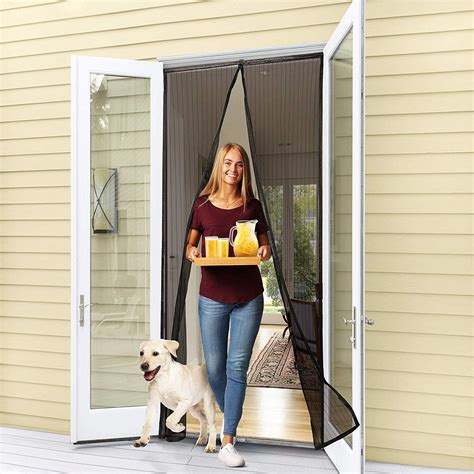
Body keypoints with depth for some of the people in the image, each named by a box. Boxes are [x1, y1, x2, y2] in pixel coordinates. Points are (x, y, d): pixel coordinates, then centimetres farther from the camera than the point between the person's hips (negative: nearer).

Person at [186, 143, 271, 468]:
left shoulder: (253, 205, 3)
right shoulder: (203, 204, 2)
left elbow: (264, 245, 10)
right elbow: (190, 244, 9)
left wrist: (265, 251, -12)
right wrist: (192, 252, -13)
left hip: (249, 297, 0)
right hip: (213, 297, 0)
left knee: (238, 367, 2)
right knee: (214, 367, 8)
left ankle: (227, 442, 14)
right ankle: (228, 420, 38)